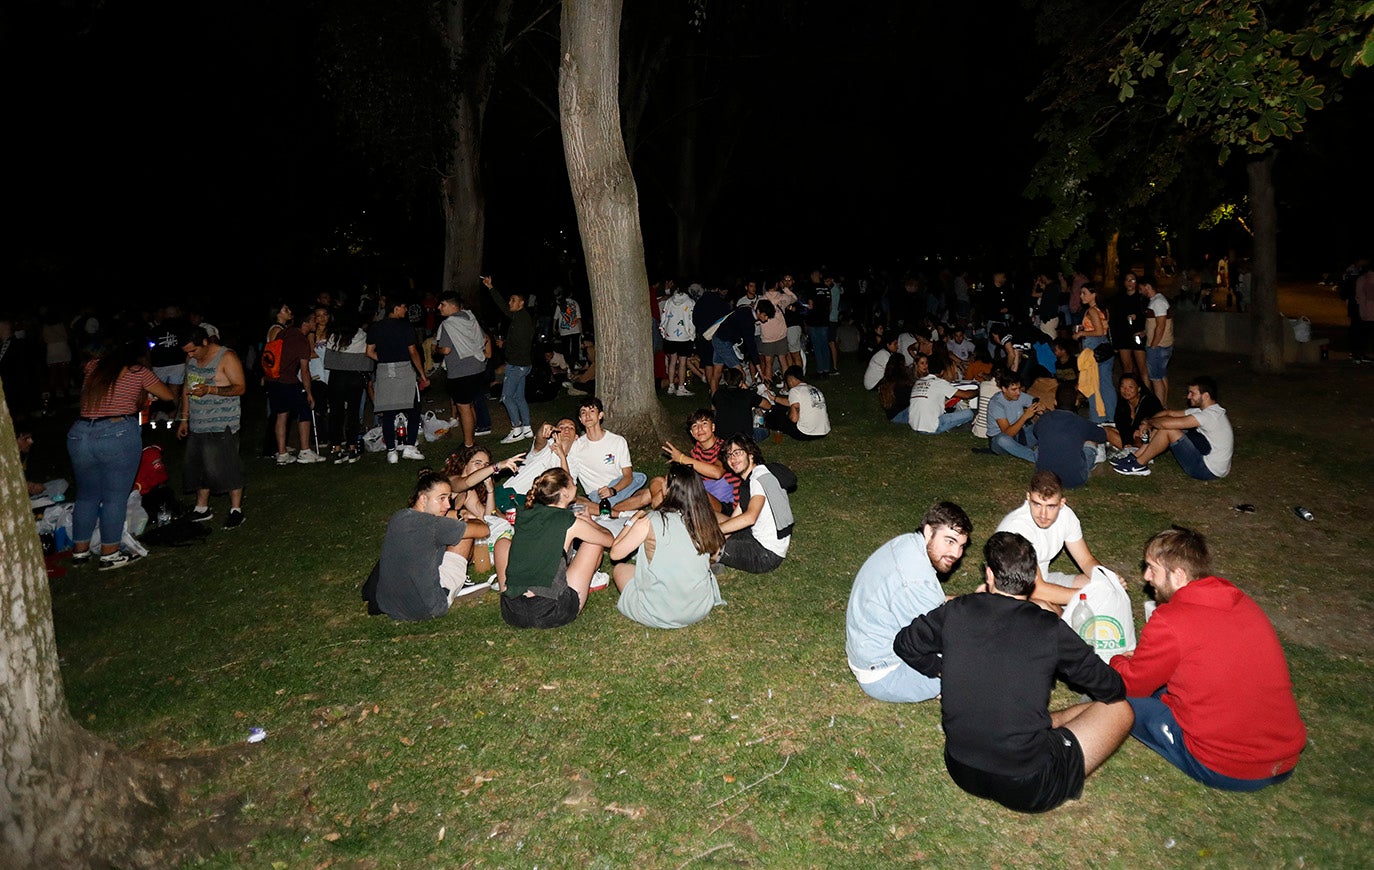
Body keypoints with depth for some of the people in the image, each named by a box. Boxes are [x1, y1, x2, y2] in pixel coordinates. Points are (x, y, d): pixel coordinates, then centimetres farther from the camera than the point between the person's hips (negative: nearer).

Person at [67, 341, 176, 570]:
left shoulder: (94, 368, 17)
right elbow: (168, 396, 12)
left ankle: (80, 551, 29)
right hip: (118, 435, -5)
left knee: (87, 496, 19)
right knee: (115, 498, 5)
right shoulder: (138, 371, 3)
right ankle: (109, 555, 12)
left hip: (79, 435, 5)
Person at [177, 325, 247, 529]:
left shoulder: (227, 357, -10)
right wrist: (184, 419, 18)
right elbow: (187, 388, 19)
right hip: (198, 424, 7)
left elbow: (240, 387, -14)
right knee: (198, 464, 8)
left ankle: (236, 510, 4)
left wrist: (209, 389, -25)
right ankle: (202, 508, 20)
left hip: (222, 425, -7)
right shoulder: (191, 359, 10)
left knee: (226, 465, -5)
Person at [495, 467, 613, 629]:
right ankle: (589, 580, 37)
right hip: (551, 615, -4)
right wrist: (588, 521, 32)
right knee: (595, 540, 11)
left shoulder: (525, 516, 7)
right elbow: (609, 540, 13)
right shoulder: (572, 524, -5)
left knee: (503, 542, 27)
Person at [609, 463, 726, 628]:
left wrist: (632, 520, 5)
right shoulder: (704, 519, -10)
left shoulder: (650, 522, -20)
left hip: (661, 615, -4)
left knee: (620, 569, 20)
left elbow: (615, 553, -9)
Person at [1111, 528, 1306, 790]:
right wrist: (1138, 659, 20)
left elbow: (1132, 684, -3)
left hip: (1228, 773, -7)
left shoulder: (1168, 623, -18)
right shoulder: (1244, 603, 3)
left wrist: (1118, 661, 19)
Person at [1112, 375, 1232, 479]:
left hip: (1209, 470, -10)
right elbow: (1169, 413, 12)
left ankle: (1139, 465, -7)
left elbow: (1166, 423, -30)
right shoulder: (1203, 411, 8)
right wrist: (1148, 424, -2)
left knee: (1168, 429, -18)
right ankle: (1136, 457, 7)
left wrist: (1150, 422, -9)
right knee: (1163, 427, 5)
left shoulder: (1210, 415, -24)